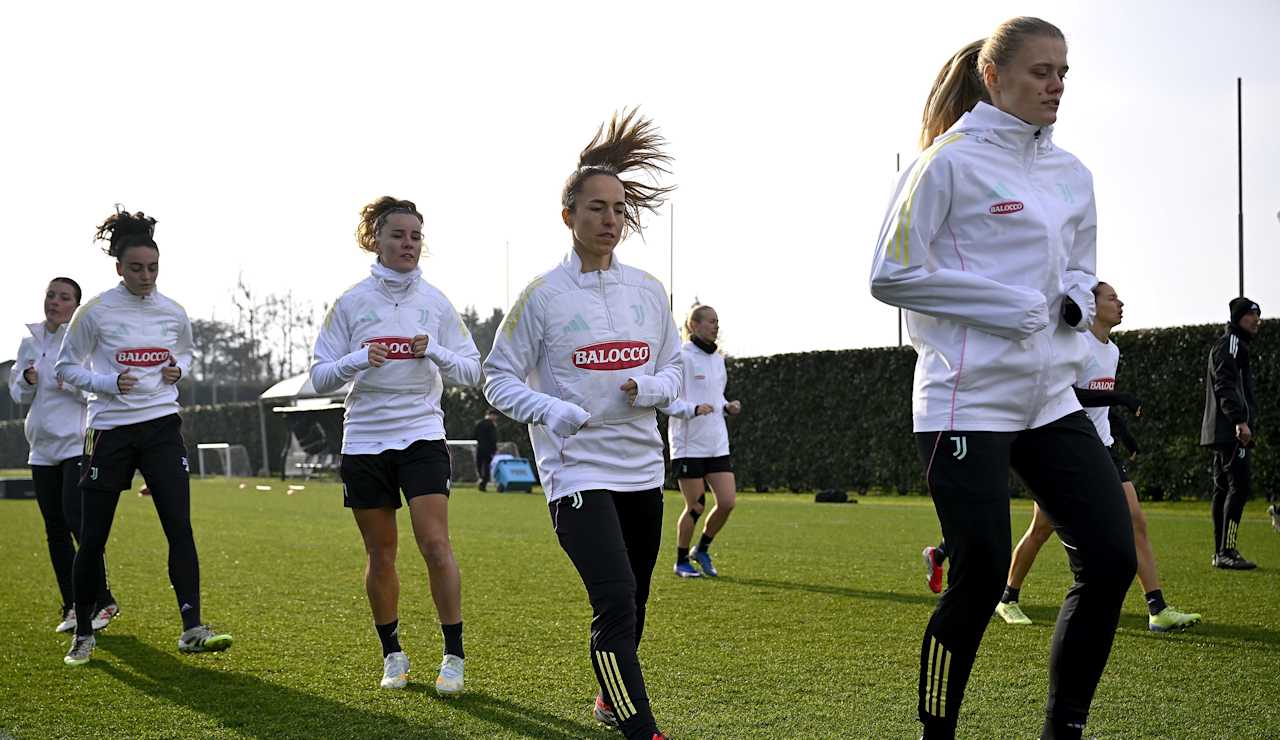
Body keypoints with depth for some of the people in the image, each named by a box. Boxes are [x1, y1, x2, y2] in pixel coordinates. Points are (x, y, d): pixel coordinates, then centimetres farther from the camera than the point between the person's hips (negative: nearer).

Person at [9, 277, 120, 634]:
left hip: (77, 443, -6)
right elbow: (16, 393, 17)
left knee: (78, 520, -16)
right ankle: (72, 607, 14)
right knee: (55, 530, 7)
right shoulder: (30, 342, 12)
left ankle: (102, 602, -6)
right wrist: (27, 381, -3)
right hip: (42, 448, 6)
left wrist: (72, 381, -23)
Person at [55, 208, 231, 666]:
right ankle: (83, 633, 21)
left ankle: (191, 628, -14)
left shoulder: (174, 313, 4)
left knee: (180, 527, -12)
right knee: (92, 539, 4)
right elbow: (65, 368, 2)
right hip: (109, 431, -2)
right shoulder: (95, 313, -6)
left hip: (162, 426, 2)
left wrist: (178, 370, 0)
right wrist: (109, 382, -14)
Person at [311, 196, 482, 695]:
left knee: (436, 546, -12)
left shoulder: (435, 302, 4)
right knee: (380, 555, 7)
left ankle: (454, 657, -3)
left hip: (422, 436, 0)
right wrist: (358, 360, -18)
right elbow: (319, 377, 1)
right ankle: (392, 655, 22)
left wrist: (435, 352, -13)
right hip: (364, 442, 1)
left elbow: (471, 370, 6)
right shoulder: (351, 303, 1)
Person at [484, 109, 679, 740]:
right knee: (616, 604, -19)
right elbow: (499, 378, -2)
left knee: (631, 604, 16)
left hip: (642, 468, 6)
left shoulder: (647, 290, 8)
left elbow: (673, 371, 16)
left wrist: (649, 388, -7)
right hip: (577, 471, -6)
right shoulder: (542, 295, -6)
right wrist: (548, 409, -20)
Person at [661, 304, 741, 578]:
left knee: (727, 502, -1)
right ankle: (682, 562, 17)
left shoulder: (717, 359, 14)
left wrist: (727, 407, 6)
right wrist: (692, 409, -26)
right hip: (689, 445, -7)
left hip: (717, 444, 7)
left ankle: (702, 550, 21)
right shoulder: (682, 357, -11)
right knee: (695, 507, -1)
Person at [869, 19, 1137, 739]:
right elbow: (890, 275, -10)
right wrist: (1007, 305, -14)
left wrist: (1076, 301, 1)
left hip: (1052, 400, 7)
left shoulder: (1071, 174, 13)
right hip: (969, 402, -7)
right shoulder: (951, 162, -7)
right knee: (981, 578, -6)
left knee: (1112, 559, 0)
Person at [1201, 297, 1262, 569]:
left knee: (1223, 489, 9)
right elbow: (1226, 386, -20)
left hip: (1226, 433, 11)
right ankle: (1227, 552, -19)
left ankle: (1221, 552, 10)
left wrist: (1250, 426, 24)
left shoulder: (1236, 345, 26)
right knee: (1239, 487, -15)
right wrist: (1240, 421, -28)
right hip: (1231, 431, -11)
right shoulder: (1230, 343, -7)